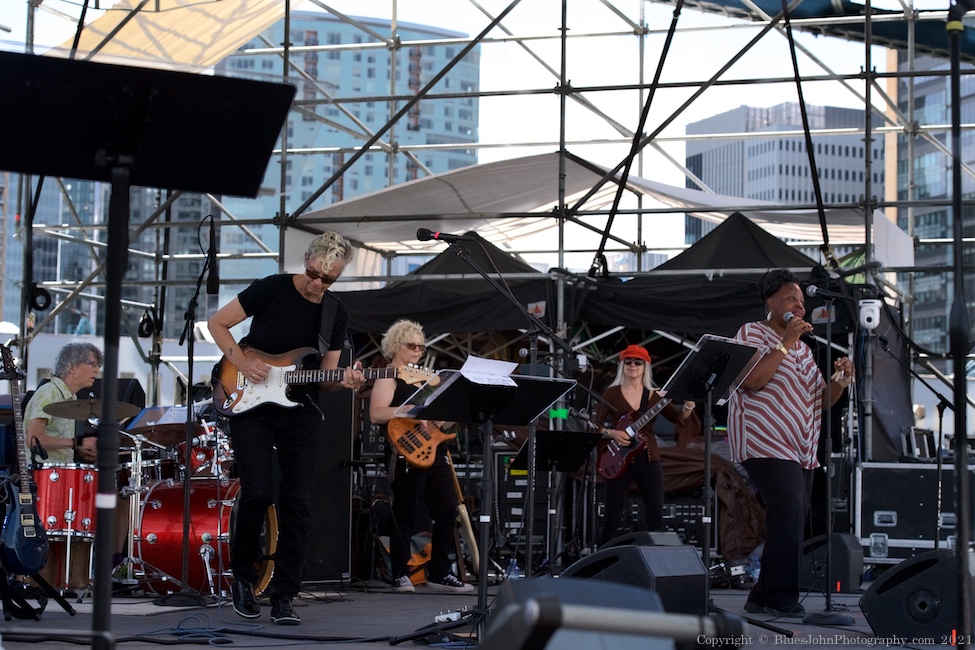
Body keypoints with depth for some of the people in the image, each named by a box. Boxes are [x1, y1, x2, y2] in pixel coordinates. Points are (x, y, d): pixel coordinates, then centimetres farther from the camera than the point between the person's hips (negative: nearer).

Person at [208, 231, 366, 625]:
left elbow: (323, 378, 7)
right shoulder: (272, 289, -6)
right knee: (257, 492, -12)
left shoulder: (336, 315, 7)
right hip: (250, 404, -3)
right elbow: (217, 323, -1)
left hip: (300, 412, 4)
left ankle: (284, 595, 5)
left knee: (298, 501, -4)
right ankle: (243, 578, 12)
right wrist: (241, 362, -14)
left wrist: (343, 382, -15)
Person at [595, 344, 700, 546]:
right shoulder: (612, 393, 5)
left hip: (648, 459, 2)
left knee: (656, 518, -1)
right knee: (612, 519, -2)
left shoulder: (654, 396, 11)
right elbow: (596, 426, 3)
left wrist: (687, 408, -18)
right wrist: (612, 433, -15)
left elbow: (678, 418, 2)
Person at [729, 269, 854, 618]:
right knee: (788, 511, -21)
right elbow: (751, 381, -17)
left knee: (792, 522, 5)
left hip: (800, 450, 8)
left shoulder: (802, 348, 22)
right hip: (766, 443, -8)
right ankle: (782, 599, -17)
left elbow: (822, 400, 21)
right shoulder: (752, 334, 0)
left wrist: (839, 381, 1)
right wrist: (786, 341, -15)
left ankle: (763, 596, 14)